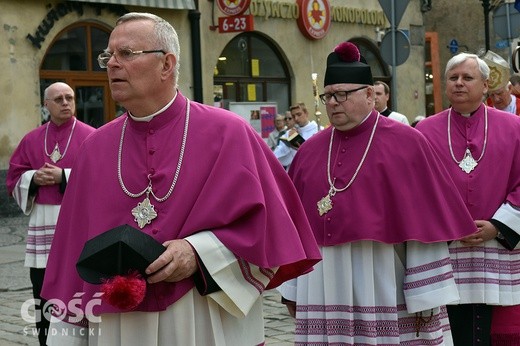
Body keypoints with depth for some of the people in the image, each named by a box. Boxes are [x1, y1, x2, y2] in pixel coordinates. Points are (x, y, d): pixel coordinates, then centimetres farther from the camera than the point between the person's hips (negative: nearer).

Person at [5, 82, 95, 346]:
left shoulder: (91, 137, 0)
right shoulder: (31, 140, 13)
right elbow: (14, 178, 13)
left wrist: (64, 176, -15)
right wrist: (34, 178, -7)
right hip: (42, 223, 4)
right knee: (43, 286, 5)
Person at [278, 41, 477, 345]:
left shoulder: (406, 143, -3)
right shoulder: (311, 150, 10)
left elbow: (426, 224, -7)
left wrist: (427, 295, -11)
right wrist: (291, 286, 11)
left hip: (386, 292, -4)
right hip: (327, 293, 4)